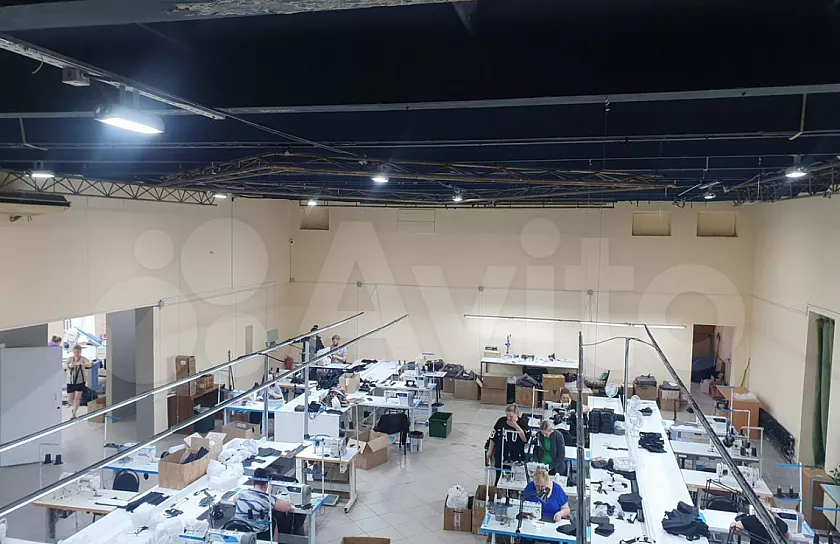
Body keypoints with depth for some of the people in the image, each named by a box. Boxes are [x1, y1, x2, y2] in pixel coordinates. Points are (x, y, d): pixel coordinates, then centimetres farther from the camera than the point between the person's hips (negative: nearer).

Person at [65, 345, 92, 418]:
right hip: (70, 382, 3)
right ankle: (74, 406, 41)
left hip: (80, 382, -3)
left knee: (77, 398, -5)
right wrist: (69, 366, -34)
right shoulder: (70, 359, 4)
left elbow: (89, 365, -27)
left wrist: (81, 363, -47)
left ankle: (74, 414, 7)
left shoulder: (83, 359, -7)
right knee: (69, 400, 7)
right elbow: (64, 366, -10)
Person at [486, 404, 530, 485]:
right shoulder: (501, 421, -4)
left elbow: (525, 439, -16)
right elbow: (493, 437, 6)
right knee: (499, 478, 13)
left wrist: (516, 426, -21)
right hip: (500, 456, 2)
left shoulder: (523, 423, -8)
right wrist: (490, 452, 9)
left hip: (516, 458, -2)